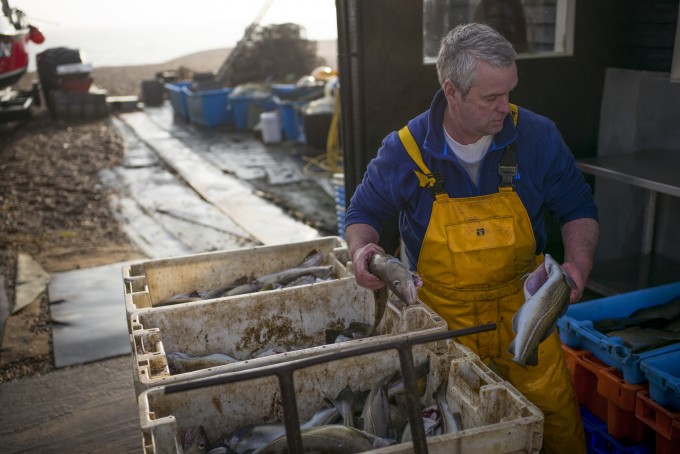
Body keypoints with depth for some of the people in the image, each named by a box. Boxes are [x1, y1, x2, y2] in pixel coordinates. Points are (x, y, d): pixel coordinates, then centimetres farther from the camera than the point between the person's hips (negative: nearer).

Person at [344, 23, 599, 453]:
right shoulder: (405, 150, -15)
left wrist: (579, 262, -17)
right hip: (443, 314, -1)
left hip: (521, 303, 1)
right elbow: (364, 212, 0)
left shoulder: (537, 135, -11)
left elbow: (578, 207, 1)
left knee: (554, 406, 6)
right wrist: (362, 249, -21)